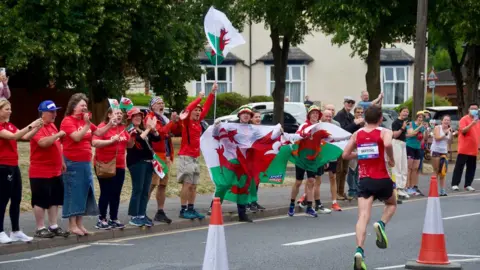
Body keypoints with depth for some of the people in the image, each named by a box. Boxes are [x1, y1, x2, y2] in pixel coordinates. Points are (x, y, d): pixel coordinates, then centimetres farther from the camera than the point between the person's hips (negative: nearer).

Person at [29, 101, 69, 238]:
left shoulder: (52, 126, 13)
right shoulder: (38, 127, -15)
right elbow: (43, 142, -32)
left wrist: (62, 162, 22)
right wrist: (58, 135, -23)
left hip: (55, 171, 9)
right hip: (40, 172, -9)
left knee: (55, 200, 11)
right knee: (40, 200, -2)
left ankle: (54, 226, 18)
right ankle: (40, 229, 3)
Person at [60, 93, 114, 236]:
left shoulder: (84, 121, 13)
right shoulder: (68, 121, -11)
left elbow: (99, 132, 15)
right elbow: (77, 137, -23)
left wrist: (111, 124, 2)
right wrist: (87, 124, -21)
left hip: (85, 163, 8)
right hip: (73, 163, -8)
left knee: (84, 192, 8)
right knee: (73, 192, -5)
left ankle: (80, 224, 14)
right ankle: (72, 225, -1)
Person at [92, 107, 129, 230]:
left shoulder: (122, 128, 11)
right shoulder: (103, 126, -9)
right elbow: (95, 142, -22)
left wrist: (132, 137, -3)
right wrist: (111, 141, -27)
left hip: (119, 165, 6)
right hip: (104, 165, -6)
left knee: (116, 193, 8)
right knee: (106, 193, -5)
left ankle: (114, 219, 15)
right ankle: (102, 219, 1)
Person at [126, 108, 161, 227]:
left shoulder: (144, 129, 16)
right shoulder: (129, 130, -5)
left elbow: (157, 138, 9)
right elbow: (139, 139, -23)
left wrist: (153, 129, -6)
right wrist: (148, 129, -17)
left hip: (147, 161, 7)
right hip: (136, 162, -7)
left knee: (145, 190, 7)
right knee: (137, 189, -8)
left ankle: (142, 215, 11)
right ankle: (134, 217, -6)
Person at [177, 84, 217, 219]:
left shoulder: (198, 122, 12)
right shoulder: (186, 121, -6)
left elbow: (206, 108, 15)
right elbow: (187, 109, -24)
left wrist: (212, 93, 12)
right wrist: (199, 98, -19)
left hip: (195, 158, 8)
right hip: (186, 157, -8)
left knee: (193, 185, 8)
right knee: (187, 184, -9)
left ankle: (191, 209, 13)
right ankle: (183, 210, -7)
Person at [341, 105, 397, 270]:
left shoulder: (357, 134, 9)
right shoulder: (384, 132, -3)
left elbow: (345, 155, 11)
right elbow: (387, 144, -25)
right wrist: (391, 159, -8)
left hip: (364, 180, 2)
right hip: (382, 179, -2)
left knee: (363, 217, -8)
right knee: (391, 204, 28)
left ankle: (359, 250, -29)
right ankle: (381, 224, -2)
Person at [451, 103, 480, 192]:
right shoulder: (464, 119, -5)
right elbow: (463, 130, -19)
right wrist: (472, 124, -30)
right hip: (464, 149, -7)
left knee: (471, 167, 6)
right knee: (459, 166, -5)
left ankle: (468, 185, 11)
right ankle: (454, 184, -4)